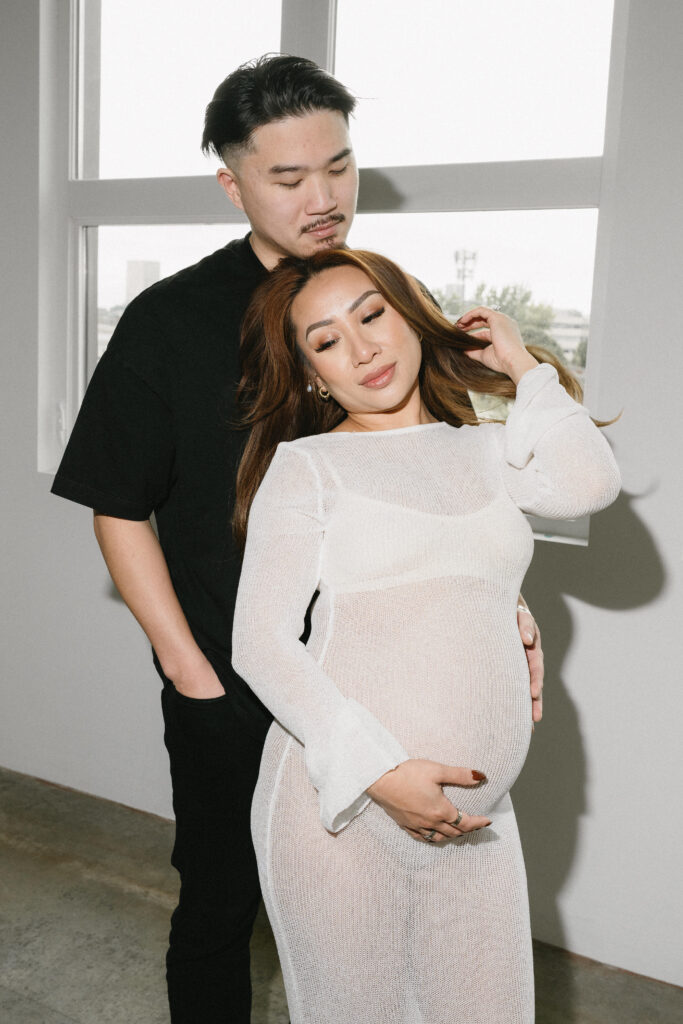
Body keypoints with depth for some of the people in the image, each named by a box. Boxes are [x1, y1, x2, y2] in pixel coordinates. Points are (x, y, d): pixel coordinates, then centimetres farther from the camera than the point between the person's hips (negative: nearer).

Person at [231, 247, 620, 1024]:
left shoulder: (487, 452, 12)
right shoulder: (306, 465, 0)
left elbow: (586, 483, -8)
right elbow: (260, 643, -8)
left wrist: (524, 364, 5)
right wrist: (380, 772, -18)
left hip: (474, 818, 4)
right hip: (339, 805, -3)